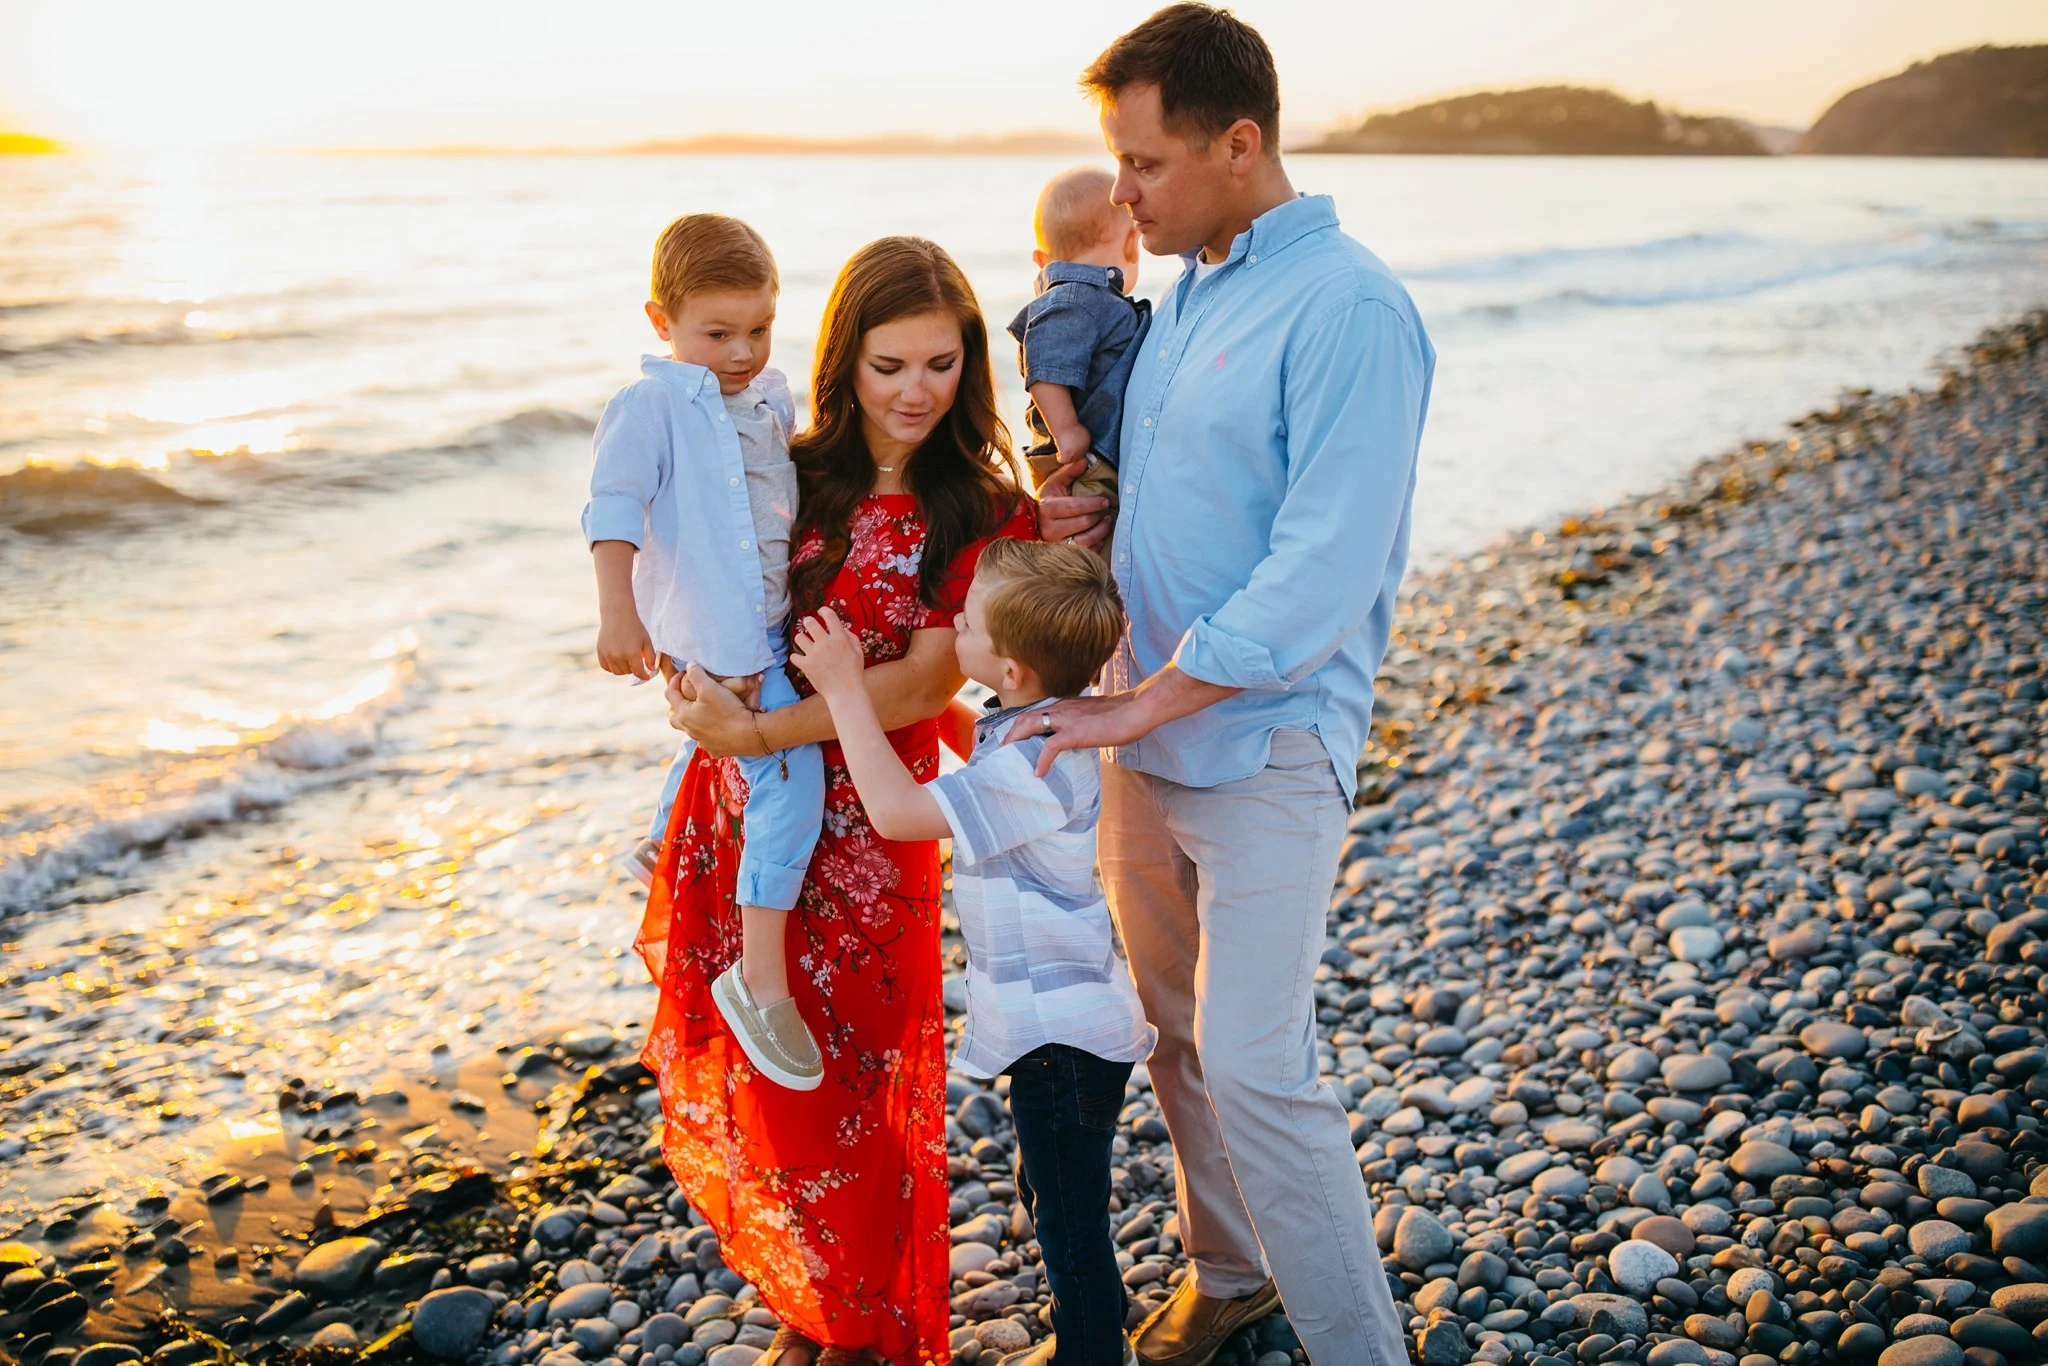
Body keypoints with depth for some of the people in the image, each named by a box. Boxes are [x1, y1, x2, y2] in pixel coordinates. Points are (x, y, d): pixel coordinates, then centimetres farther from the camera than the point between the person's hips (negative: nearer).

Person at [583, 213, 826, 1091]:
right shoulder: (651, 405, -12)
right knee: (790, 774, -17)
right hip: (718, 635, -9)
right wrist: (618, 613, -29)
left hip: (774, 620, 9)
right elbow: (614, 508, -19)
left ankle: (663, 848, 58)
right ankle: (759, 978, -12)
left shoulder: (773, 399, 10)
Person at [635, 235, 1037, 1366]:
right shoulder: (790, 479, 3)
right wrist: (692, 672, -8)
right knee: (752, 1082, 14)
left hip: (861, 834, -4)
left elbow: (919, 688, -15)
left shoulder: (988, 520, -8)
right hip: (740, 814, 4)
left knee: (841, 1090, 7)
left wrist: (756, 732, -20)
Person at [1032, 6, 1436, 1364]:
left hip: (1266, 752, -8)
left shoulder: (1348, 309, -17)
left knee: (1256, 1069, -7)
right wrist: (1099, 516, 0)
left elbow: (1321, 572, -23)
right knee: (1179, 1037, 17)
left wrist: (1139, 706, -19)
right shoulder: (1189, 291, 11)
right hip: (1149, 738, 8)